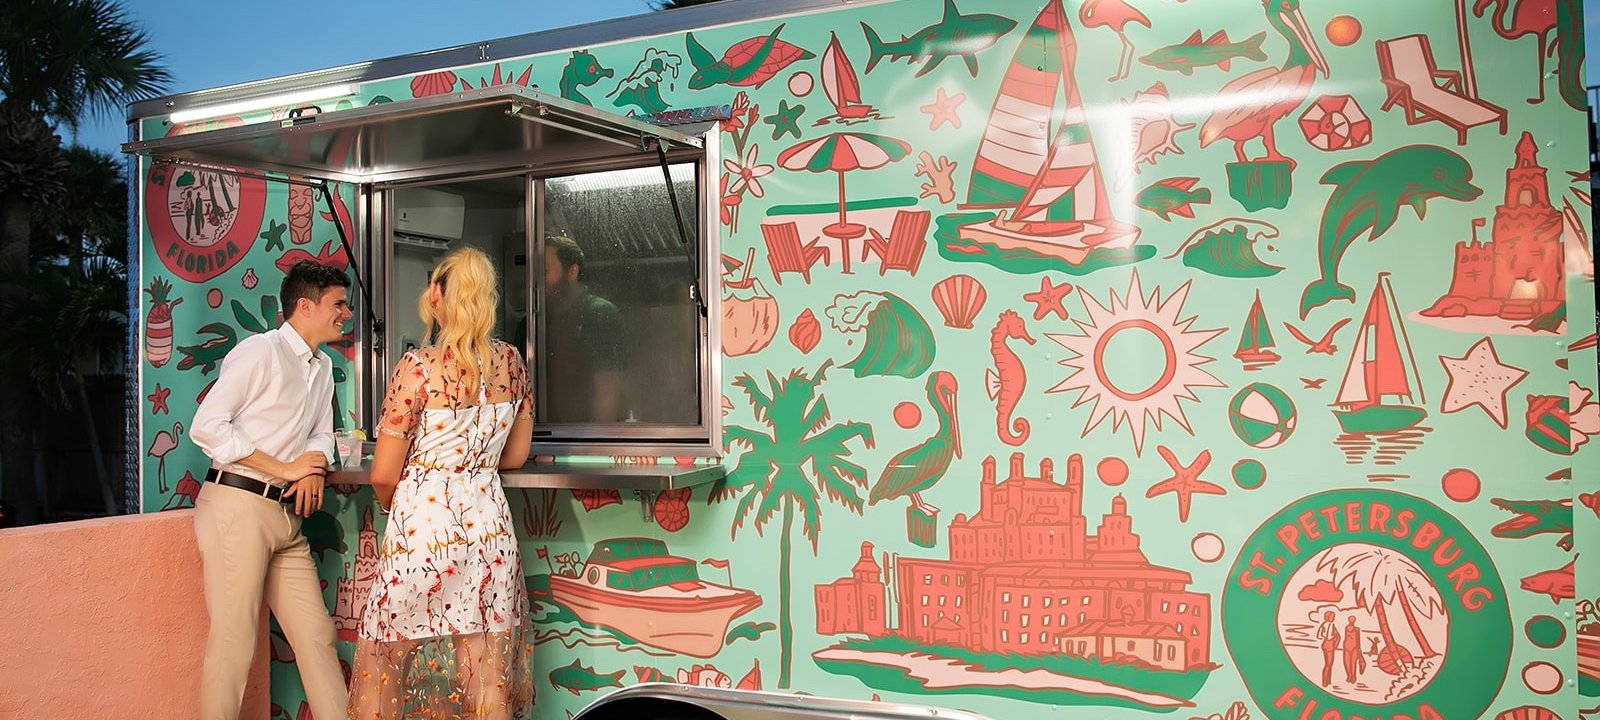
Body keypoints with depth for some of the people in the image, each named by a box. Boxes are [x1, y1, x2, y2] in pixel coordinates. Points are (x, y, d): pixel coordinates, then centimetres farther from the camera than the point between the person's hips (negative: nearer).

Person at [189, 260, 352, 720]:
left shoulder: (322, 367, 17)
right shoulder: (260, 351, -8)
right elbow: (208, 426, -16)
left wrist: (315, 468, 0)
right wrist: (284, 468, -12)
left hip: (286, 514, 8)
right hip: (237, 506, -8)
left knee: (316, 634, 7)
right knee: (233, 642, -3)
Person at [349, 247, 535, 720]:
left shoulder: (417, 368, -11)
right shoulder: (511, 362, 2)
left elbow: (383, 476, -7)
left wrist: (391, 506, 14)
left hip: (424, 523, -4)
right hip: (489, 522, 4)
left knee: (408, 650, 10)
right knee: (487, 664, 11)